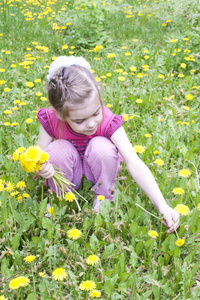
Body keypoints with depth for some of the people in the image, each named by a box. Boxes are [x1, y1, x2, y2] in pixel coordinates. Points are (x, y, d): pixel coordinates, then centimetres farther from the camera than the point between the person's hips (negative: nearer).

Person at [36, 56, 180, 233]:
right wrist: (42, 168, -44)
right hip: (72, 172, 1)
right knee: (56, 149, -32)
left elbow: (135, 165, -34)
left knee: (101, 146, -33)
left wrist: (162, 207, -41)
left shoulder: (108, 122, -30)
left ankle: (104, 196, -6)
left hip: (96, 170, -1)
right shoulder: (51, 121, -26)